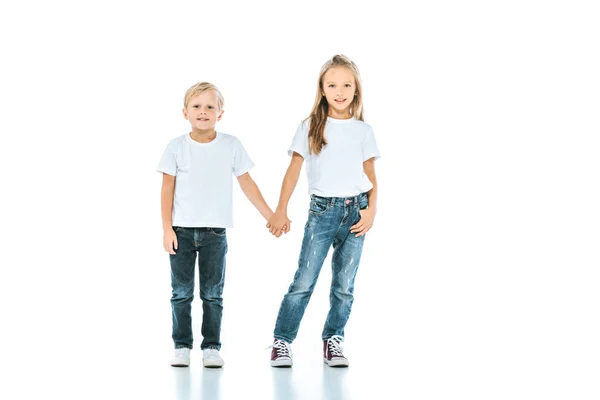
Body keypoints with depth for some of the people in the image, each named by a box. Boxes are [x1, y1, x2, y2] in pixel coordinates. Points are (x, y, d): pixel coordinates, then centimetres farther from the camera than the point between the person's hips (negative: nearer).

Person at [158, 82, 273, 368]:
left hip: (215, 231, 0)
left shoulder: (231, 145, -1)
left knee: (213, 293, 5)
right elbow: (167, 190, 1)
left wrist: (270, 216, 3)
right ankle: (182, 346, 13)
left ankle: (211, 347, 12)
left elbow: (247, 184, 5)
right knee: (181, 292, 5)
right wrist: (167, 228, -4)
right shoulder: (177, 147, -2)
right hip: (182, 230, 0)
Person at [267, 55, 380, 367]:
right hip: (322, 209, -2)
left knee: (344, 286, 4)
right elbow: (293, 171, 3)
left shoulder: (363, 130, 9)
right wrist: (281, 211, -4)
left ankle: (333, 342, 14)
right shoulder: (310, 127, 5)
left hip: (355, 210, 2)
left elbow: (371, 175, 10)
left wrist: (371, 209, -5)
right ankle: (282, 341, 0)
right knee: (303, 282, -6)